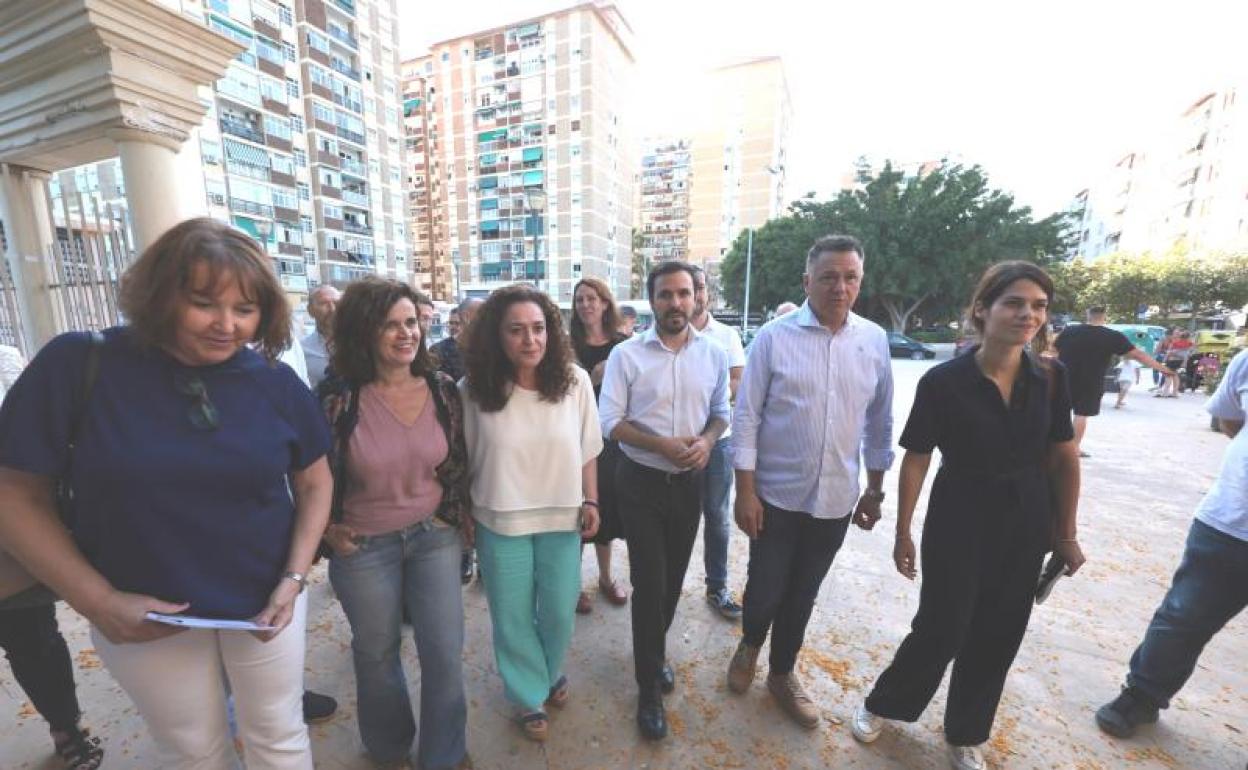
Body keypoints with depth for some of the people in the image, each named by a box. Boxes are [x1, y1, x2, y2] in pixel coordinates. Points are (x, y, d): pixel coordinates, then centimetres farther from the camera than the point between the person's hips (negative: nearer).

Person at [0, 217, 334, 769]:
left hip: (265, 603, 1)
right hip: (143, 618, 0)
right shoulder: (76, 365, -13)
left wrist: (294, 579, -10)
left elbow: (314, 482, -1)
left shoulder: (276, 382, -10)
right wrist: (96, 601, -15)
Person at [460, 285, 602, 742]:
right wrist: (461, 514, 1)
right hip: (500, 521, -1)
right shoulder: (473, 390, -14)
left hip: (562, 516, 1)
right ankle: (529, 696, 45)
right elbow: (462, 459, -3)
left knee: (559, 610, 19)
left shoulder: (575, 381, -11)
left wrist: (591, 502, -2)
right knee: (513, 616, 17)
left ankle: (552, 673, 52)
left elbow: (587, 450, -3)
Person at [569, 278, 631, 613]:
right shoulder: (569, 346, -5)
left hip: (612, 437, 3)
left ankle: (606, 577, 35)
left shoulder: (622, 345, 1)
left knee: (607, 507, 14)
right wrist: (592, 380, -22)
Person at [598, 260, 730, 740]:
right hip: (641, 482, -3)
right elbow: (610, 421, -10)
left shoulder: (714, 354, 0)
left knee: (673, 578, 18)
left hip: (689, 481, 4)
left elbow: (721, 411, 8)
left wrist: (707, 440, -14)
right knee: (648, 583, 4)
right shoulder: (626, 354, -10)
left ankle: (654, 654, 47)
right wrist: (662, 444, -22)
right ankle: (649, 687, 28)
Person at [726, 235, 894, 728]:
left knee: (802, 596, 18)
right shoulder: (774, 337, -10)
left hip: (836, 499, 3)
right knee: (765, 590, 11)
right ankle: (750, 645, 45)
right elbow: (746, 416, -10)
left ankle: (782, 674, 44)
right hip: (777, 495, -3)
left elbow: (879, 422, 9)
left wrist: (875, 489, 11)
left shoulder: (874, 341, 1)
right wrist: (745, 491, -11)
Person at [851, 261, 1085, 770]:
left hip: (1026, 525, 4)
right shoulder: (944, 381, -17)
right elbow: (916, 460, -11)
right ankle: (882, 704, 33)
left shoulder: (1050, 378, -5)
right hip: (959, 521, -4)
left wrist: (1067, 534, 8)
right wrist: (903, 532, -8)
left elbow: (1065, 458, 5)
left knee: (998, 636, 16)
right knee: (942, 629, 4)